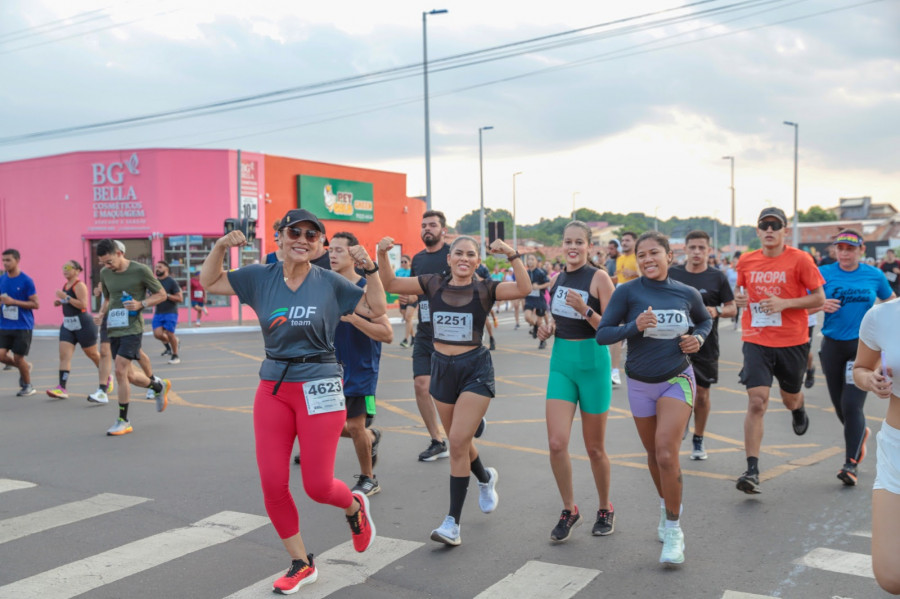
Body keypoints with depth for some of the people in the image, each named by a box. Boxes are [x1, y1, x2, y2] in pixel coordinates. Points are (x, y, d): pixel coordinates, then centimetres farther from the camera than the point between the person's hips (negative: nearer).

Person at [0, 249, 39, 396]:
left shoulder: (26, 281, -10)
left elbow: (36, 304, -12)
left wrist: (13, 302, -19)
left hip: (22, 326, -5)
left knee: (18, 358, 0)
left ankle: (28, 386, 22)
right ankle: (25, 366, 25)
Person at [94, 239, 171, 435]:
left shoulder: (140, 270, -8)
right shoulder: (105, 273, 9)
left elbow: (161, 295, -1)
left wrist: (141, 304, -16)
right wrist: (101, 313, 4)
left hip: (132, 329, -6)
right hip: (113, 329, 6)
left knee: (120, 371, -15)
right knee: (129, 376, 10)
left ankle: (123, 421, -4)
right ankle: (159, 386, 39)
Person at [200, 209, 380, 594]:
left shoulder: (330, 282, -2)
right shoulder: (260, 277, 3)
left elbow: (377, 310, 1)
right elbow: (209, 282, 10)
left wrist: (370, 269, -11)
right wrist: (221, 246, -6)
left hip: (319, 389, -3)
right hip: (273, 389, 3)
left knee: (318, 486, -2)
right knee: (272, 484, 1)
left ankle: (355, 507, 35)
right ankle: (301, 565, 21)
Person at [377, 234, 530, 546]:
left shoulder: (484, 288, -5)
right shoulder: (434, 284, 3)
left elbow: (524, 288, -21)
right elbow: (390, 284, 4)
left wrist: (512, 254, -29)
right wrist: (382, 255, -10)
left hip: (475, 370, -4)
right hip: (442, 367, 4)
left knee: (458, 441, -12)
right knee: (458, 441, 16)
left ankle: (453, 522, -4)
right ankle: (485, 478, 49)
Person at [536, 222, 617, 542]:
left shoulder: (599, 278, -10)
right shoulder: (558, 278, 8)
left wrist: (585, 310, -27)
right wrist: (547, 329, 2)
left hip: (592, 362, -4)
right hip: (561, 362, 5)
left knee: (595, 448, 7)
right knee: (556, 443, -6)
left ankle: (605, 510, 30)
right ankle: (569, 510, 14)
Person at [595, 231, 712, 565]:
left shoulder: (687, 294, -3)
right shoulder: (627, 292, -10)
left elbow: (705, 320, 17)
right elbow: (602, 334, -12)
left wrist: (698, 337, -4)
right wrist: (634, 327, -28)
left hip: (677, 380, -1)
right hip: (640, 384, 1)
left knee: (666, 453, -17)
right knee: (653, 454, 15)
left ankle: (673, 530, -2)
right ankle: (666, 506, 43)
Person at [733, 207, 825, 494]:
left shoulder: (800, 259, -7)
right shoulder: (746, 261, 2)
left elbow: (819, 299, -5)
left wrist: (785, 303, -20)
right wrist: (739, 298, -5)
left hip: (792, 341, 0)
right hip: (756, 341, 1)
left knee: (790, 399, 18)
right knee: (756, 402, -12)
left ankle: (799, 410, 59)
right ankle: (752, 471, -10)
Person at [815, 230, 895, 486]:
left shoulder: (874, 275, 2)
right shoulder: (825, 273, -1)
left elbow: (891, 301, 17)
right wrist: (822, 305, -24)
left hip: (862, 346, -2)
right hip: (832, 346, 2)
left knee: (851, 405, -13)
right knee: (839, 405, 12)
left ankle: (852, 463, -3)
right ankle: (860, 432, 44)